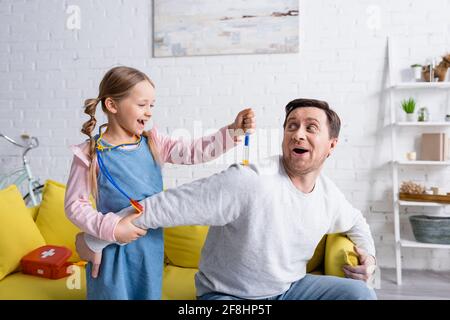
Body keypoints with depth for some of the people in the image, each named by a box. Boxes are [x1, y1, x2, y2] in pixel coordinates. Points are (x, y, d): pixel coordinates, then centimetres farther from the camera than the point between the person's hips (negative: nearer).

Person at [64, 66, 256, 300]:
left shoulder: (153, 143, 0)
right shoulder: (91, 154, -12)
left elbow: (193, 152, -7)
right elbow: (74, 205, -8)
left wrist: (233, 131, -16)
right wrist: (110, 228, -20)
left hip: (151, 246, 4)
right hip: (114, 252, -4)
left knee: (149, 293, 19)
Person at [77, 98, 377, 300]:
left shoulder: (329, 193, -4)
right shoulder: (248, 181, -29)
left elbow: (355, 221, 20)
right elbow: (164, 206, -29)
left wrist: (368, 253, 0)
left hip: (290, 287, 6)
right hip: (227, 294, -5)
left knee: (360, 293, -9)